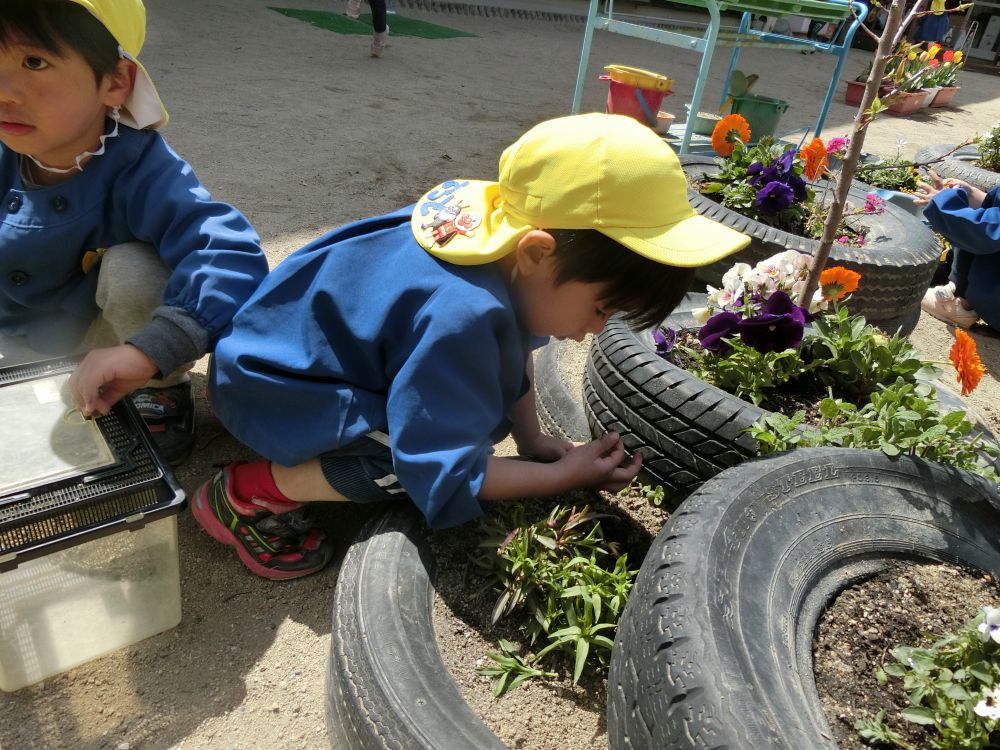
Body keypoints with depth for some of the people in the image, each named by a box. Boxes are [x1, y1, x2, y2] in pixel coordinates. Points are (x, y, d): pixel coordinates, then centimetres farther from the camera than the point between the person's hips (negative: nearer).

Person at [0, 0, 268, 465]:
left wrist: (149, 351, -58)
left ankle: (162, 392, -7)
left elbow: (231, 253, -48)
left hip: (107, 329, -3)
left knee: (133, 267, -33)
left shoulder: (136, 172, -31)